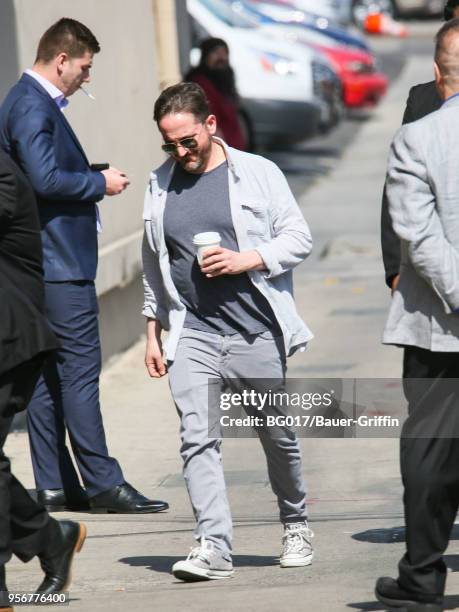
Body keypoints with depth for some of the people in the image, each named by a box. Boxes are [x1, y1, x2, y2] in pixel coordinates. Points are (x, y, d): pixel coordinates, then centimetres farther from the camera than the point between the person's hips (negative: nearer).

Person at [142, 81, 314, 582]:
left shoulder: (257, 173, 0)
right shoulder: (160, 185, 11)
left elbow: (299, 238, 1)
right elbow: (153, 264, 19)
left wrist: (249, 259, -14)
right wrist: (153, 330, 16)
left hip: (257, 332, -2)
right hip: (192, 333, 2)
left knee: (277, 436, 9)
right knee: (196, 438, -12)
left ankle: (295, 525, 32)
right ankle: (213, 546, -15)